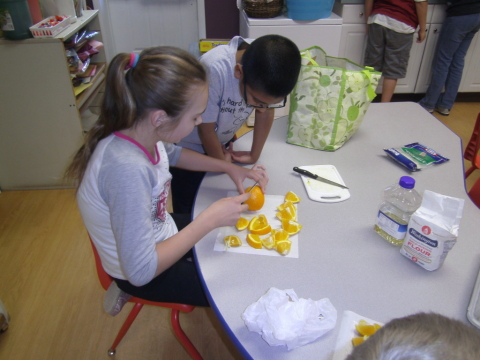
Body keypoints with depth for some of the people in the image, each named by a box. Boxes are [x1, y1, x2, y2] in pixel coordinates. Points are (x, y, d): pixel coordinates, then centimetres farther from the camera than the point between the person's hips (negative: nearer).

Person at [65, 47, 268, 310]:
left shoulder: (143, 132, -16)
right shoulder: (128, 169, -39)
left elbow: (173, 154, 9)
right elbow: (140, 271, -34)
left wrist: (228, 167, -3)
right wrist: (209, 219, -31)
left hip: (161, 232, 7)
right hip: (143, 273, -7)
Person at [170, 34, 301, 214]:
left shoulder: (271, 70, -24)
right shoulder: (214, 70, -38)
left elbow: (266, 112, -6)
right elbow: (206, 129, -23)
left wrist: (254, 155, 0)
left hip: (224, 140, 4)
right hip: (189, 146, -4)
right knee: (190, 213, 9)